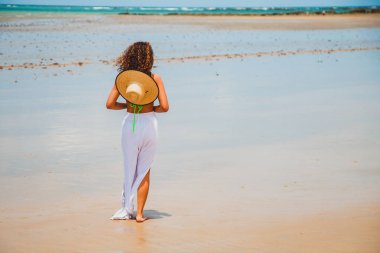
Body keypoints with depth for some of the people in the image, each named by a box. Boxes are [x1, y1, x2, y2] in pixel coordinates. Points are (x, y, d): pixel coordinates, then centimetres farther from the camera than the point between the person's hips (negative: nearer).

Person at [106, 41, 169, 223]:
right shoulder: (155, 78, -5)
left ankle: (127, 209, 17)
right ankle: (140, 213, 11)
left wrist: (126, 105, 10)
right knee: (144, 171, 10)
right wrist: (152, 109, 10)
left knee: (129, 169, 15)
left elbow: (110, 104, -7)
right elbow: (164, 107, -10)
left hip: (130, 123, 1)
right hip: (149, 124, -1)